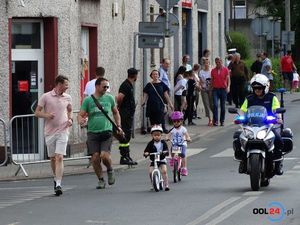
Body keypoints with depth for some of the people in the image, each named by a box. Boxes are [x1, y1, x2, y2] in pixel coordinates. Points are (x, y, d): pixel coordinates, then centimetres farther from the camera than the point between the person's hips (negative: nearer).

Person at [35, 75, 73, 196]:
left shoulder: (68, 98, 7)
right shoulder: (45, 97, -2)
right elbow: (37, 112, 1)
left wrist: (70, 119, 4)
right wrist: (46, 115, -18)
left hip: (63, 132, 0)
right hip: (49, 132, 0)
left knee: (59, 158, -13)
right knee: (52, 158, 10)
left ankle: (58, 185, -17)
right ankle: (56, 178, 33)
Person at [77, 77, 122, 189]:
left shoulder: (109, 98, 6)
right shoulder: (88, 100, 2)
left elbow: (115, 113, 20)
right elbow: (80, 115, 1)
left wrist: (118, 126, 12)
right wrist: (80, 120, -22)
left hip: (106, 132, -1)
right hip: (92, 133, 1)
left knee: (104, 155, -17)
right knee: (95, 157, -5)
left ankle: (110, 170, 15)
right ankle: (101, 180, 13)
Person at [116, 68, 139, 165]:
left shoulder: (129, 85, 15)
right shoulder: (126, 85, -17)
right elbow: (119, 98, -30)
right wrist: (120, 106, -13)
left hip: (129, 114, 10)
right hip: (125, 113, -10)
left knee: (127, 135, 14)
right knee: (125, 136, -8)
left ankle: (127, 157, 20)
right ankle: (124, 158, -6)